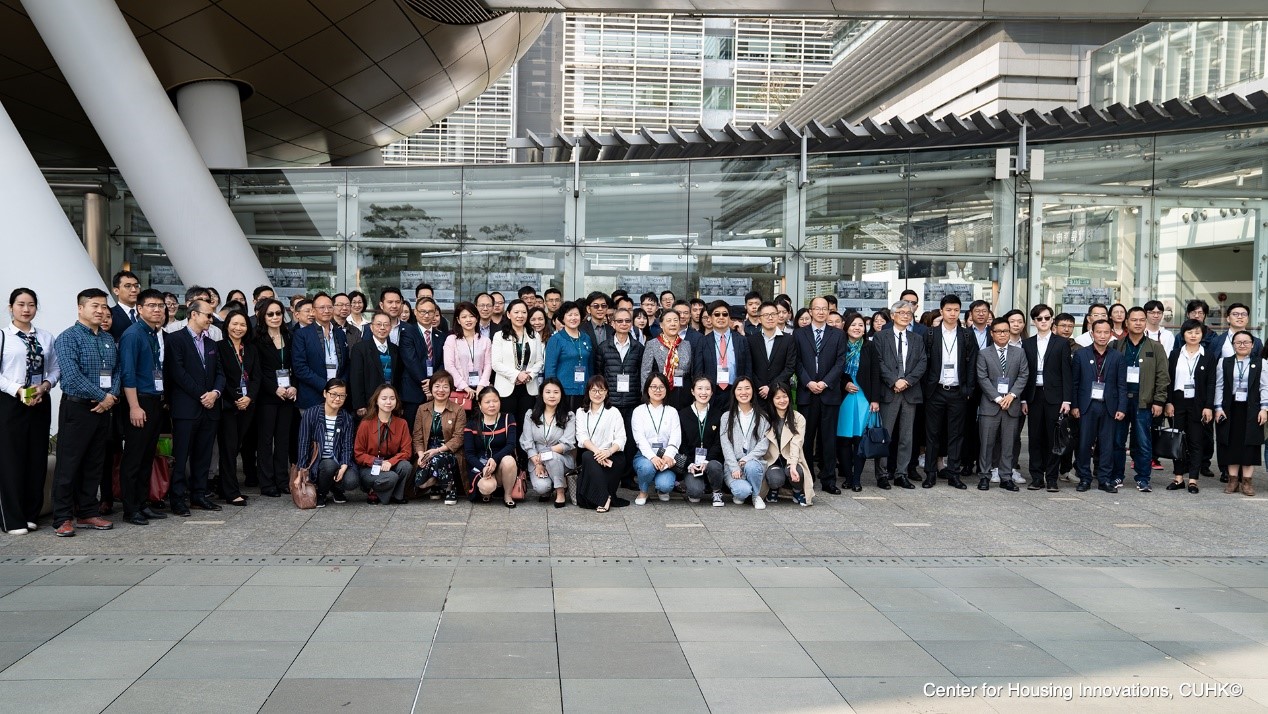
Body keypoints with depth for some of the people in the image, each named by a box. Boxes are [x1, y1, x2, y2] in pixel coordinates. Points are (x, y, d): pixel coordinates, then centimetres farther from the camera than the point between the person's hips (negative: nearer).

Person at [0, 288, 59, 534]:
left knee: (37, 459, 7)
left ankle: (31, 514, 18)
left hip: (40, 403, 3)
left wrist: (45, 386, -9)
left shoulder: (46, 337, 7)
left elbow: (55, 369, 9)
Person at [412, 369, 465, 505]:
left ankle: (450, 490, -12)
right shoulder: (422, 409, 12)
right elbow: (417, 436, 7)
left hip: (450, 454, -2)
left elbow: (458, 438, -6)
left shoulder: (458, 411, 2)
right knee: (419, 481, -27)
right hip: (427, 455, 2)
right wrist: (421, 455, -12)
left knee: (437, 459, -38)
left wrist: (437, 450, -18)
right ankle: (435, 485, 10)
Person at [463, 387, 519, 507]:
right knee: (487, 487, -35)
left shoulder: (507, 419, 3)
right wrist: (483, 468, -23)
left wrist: (495, 459, -29)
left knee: (508, 460, -35)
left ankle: (507, 495, -9)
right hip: (479, 465, -1)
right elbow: (469, 453, -4)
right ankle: (486, 493, 6)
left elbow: (511, 445, -10)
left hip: (501, 463, 1)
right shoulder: (472, 424, 3)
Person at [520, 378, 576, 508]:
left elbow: (567, 443, -12)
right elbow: (527, 442, -3)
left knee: (552, 457, -37)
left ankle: (561, 492, -16)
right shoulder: (531, 414, 2)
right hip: (536, 460, 1)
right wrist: (537, 464, -15)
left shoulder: (568, 416, -2)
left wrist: (545, 454, -21)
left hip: (561, 460, -1)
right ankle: (545, 491, 11)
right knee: (541, 487, -28)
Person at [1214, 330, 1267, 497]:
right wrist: (1218, 408, -3)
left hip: (1252, 410, -1)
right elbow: (1219, 387, 5)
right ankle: (1233, 479, 10)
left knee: (1250, 444, 0)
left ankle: (1247, 480, 5)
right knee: (1232, 444, 4)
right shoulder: (1224, 362, 6)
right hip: (1230, 409, 1)